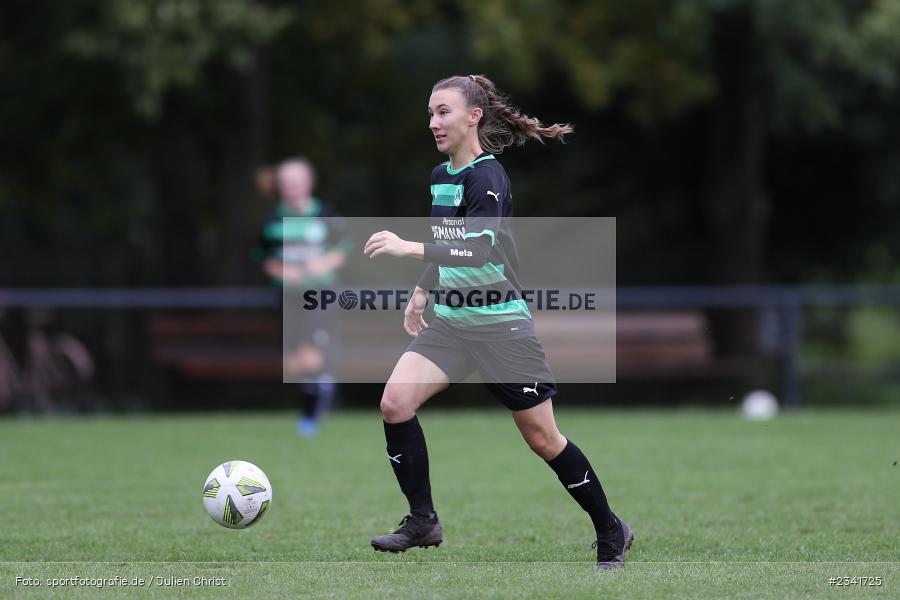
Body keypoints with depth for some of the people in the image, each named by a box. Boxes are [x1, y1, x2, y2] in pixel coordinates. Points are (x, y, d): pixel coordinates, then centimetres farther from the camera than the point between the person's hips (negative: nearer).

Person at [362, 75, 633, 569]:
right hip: (450, 321, 7)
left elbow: (481, 248, -32)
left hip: (501, 326, -7)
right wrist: (421, 292, 22)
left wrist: (408, 248, -39)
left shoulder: (487, 176, -17)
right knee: (395, 402, -14)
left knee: (542, 439, 1)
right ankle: (422, 522, -4)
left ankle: (611, 533, 19)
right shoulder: (440, 176, 7)